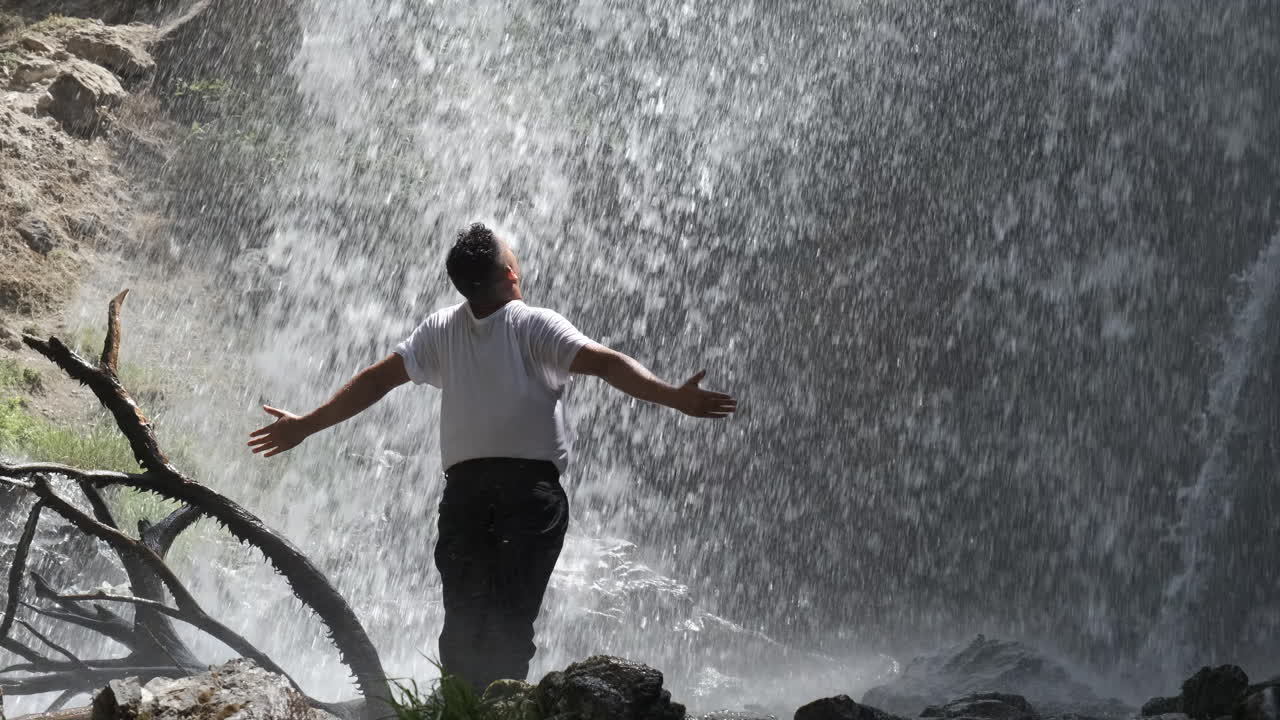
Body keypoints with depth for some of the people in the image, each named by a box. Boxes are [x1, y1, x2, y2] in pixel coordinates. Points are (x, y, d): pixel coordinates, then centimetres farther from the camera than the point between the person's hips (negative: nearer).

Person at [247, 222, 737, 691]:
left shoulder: (441, 330, 8)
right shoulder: (535, 325, -2)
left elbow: (378, 379, 10)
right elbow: (606, 363, -14)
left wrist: (306, 425, 18)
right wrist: (676, 399, -19)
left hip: (464, 491, 3)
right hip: (531, 491, -3)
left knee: (461, 622, 6)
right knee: (510, 624, -6)